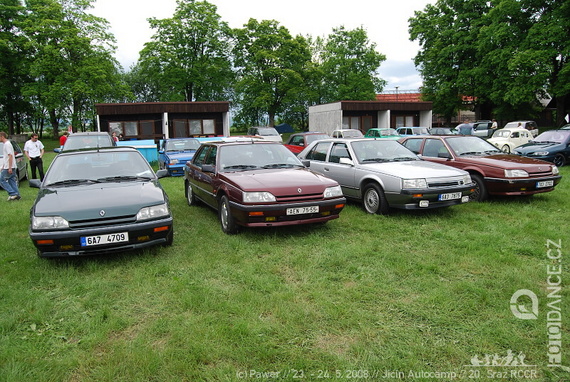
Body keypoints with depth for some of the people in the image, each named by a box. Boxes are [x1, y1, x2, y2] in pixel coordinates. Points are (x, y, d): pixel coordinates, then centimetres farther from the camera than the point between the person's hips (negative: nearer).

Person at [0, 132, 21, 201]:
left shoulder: (7, 144, -13)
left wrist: (9, 168, -23)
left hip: (8, 167, -10)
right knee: (12, 181, 9)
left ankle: (13, 193, -9)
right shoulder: (6, 144, 19)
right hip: (11, 167, 10)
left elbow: (10, 156, -21)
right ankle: (17, 195, 8)